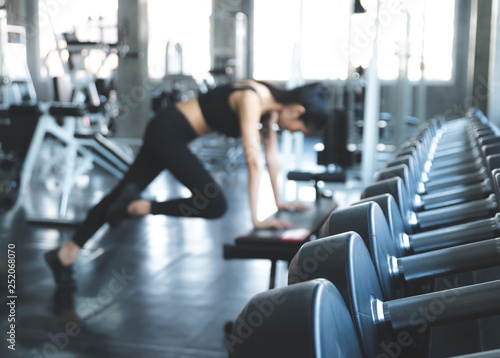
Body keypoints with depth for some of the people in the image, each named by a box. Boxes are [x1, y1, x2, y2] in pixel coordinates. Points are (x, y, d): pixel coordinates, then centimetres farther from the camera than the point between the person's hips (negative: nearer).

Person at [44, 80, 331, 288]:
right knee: (215, 205, -16)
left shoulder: (272, 101, 2)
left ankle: (65, 254, 19)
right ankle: (138, 207, -5)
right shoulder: (251, 101, -24)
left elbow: (272, 153, 10)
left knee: (127, 190, 11)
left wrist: (279, 200, 14)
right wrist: (256, 219, -28)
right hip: (168, 130, -9)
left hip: (173, 133, 9)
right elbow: (254, 161, -29)